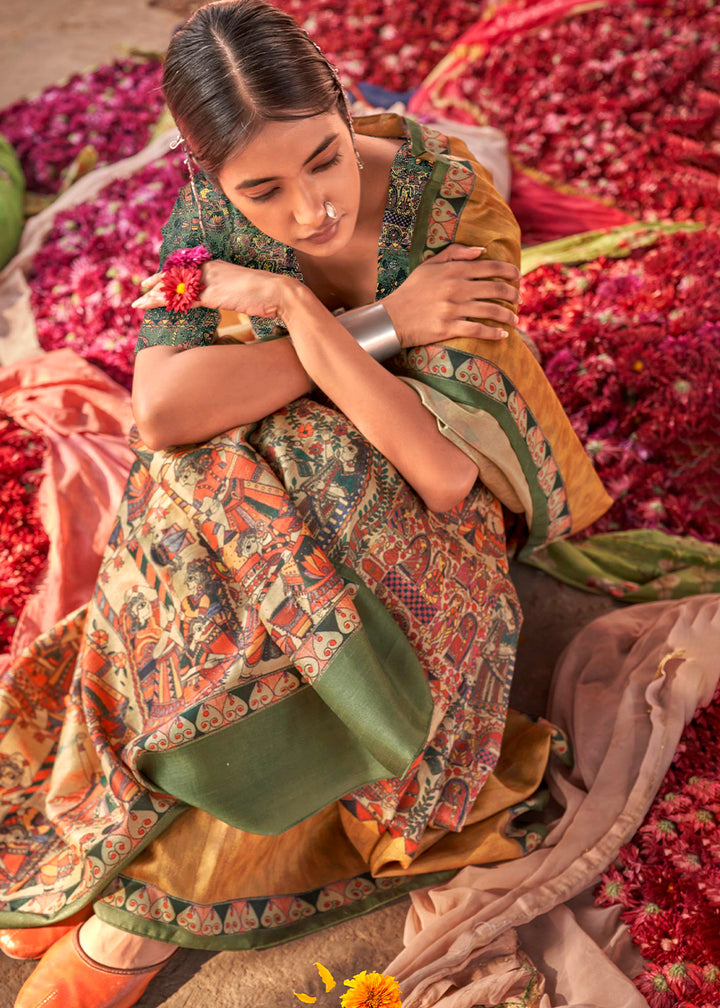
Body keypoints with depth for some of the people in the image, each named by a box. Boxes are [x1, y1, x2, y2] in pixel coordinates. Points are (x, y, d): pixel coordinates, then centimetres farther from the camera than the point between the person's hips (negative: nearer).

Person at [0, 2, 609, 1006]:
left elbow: (445, 474, -28)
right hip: (271, 490, 3)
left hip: (418, 516, -2)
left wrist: (295, 308, -30)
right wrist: (381, 327, -29)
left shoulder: (457, 209, -21)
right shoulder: (212, 212, -12)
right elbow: (164, 410, -27)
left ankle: (139, 908, -19)